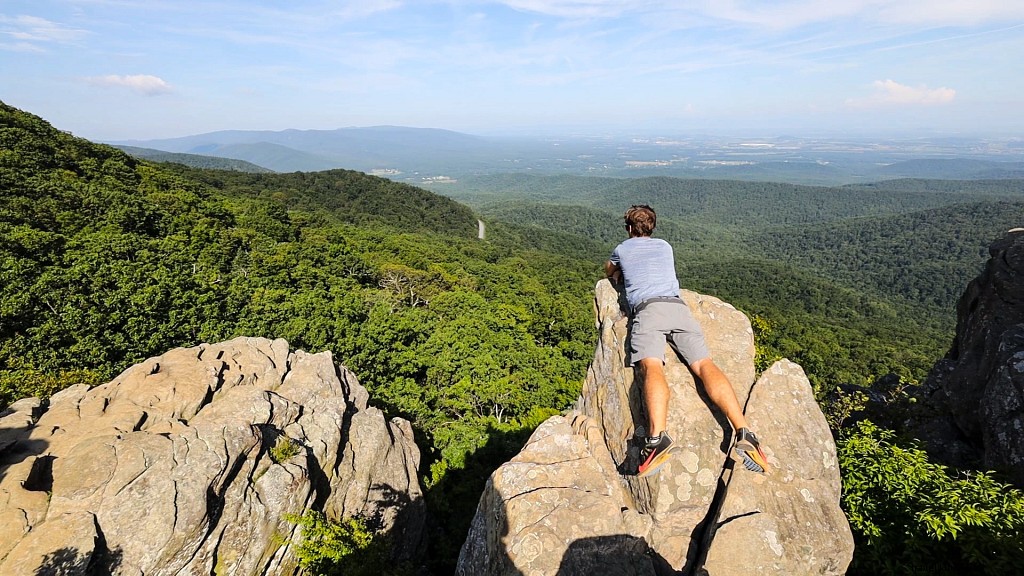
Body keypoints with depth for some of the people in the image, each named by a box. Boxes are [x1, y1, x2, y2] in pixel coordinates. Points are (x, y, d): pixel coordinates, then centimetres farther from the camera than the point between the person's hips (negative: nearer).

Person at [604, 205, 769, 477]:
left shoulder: (622, 249, 27)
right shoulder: (665, 246, 34)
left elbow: (609, 271, 51)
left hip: (646, 308, -3)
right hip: (678, 306, 3)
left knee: (651, 367, -25)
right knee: (704, 364, -13)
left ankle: (657, 437, -51)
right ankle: (744, 434, -34)